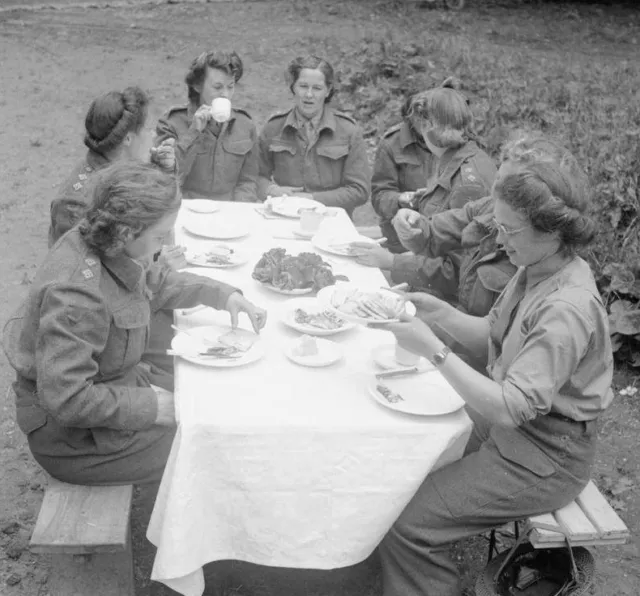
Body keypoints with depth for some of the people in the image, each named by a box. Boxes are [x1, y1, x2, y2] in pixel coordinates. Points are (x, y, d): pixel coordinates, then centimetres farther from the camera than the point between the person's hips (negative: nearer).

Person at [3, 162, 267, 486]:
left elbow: (157, 282, 13)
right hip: (75, 437, -9)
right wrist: (148, 406, -23)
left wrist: (223, 294, 1)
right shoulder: (76, 293, -35)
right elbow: (66, 398, -34)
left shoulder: (107, 245, -8)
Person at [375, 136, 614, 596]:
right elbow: (493, 338, 9)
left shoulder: (568, 309, -29)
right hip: (505, 425, 9)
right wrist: (440, 312, -8)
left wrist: (434, 351, -33)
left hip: (542, 458, -9)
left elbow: (513, 407, -32)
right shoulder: (534, 271, -3)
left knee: (409, 523, -14)